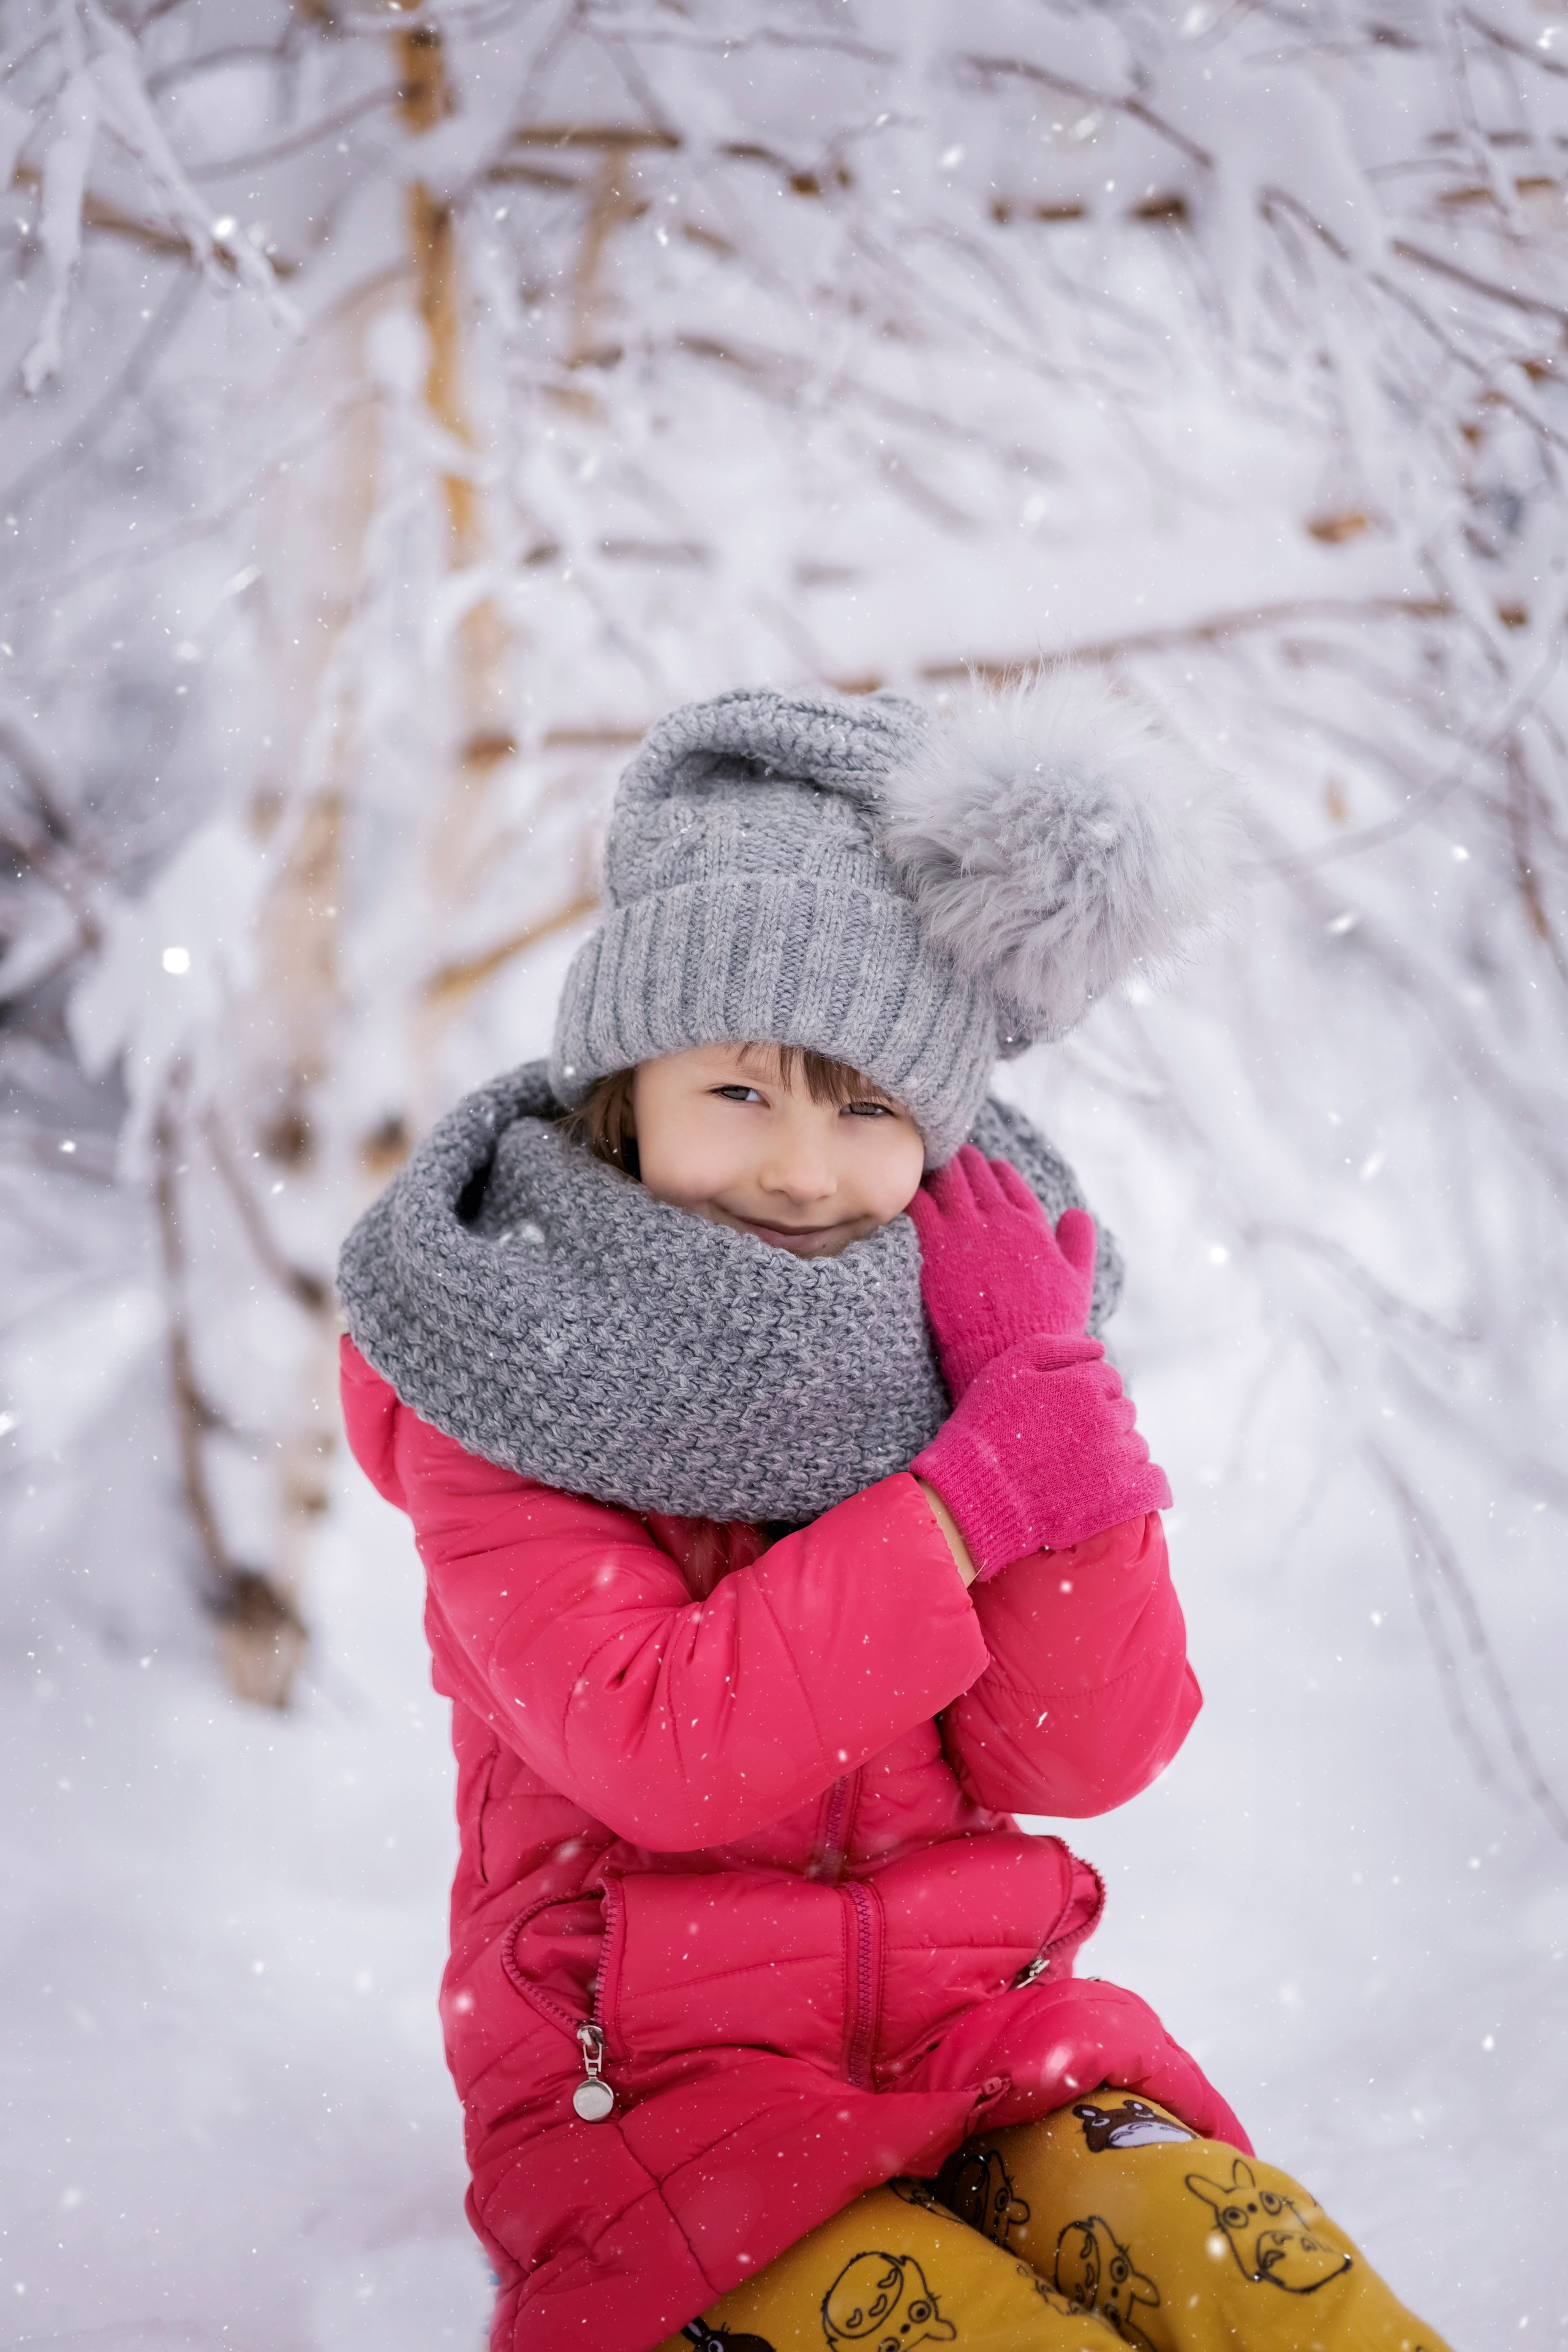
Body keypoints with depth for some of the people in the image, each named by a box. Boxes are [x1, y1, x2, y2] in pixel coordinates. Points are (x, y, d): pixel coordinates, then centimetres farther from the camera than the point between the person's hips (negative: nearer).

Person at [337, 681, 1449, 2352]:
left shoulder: (981, 1321, 5)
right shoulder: (499, 1388, -7)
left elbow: (1080, 1756, -4)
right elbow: (664, 1752, -21)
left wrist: (1046, 1387, -14)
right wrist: (985, 1479, -21)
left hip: (982, 2032, 4)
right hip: (654, 2085, -3)